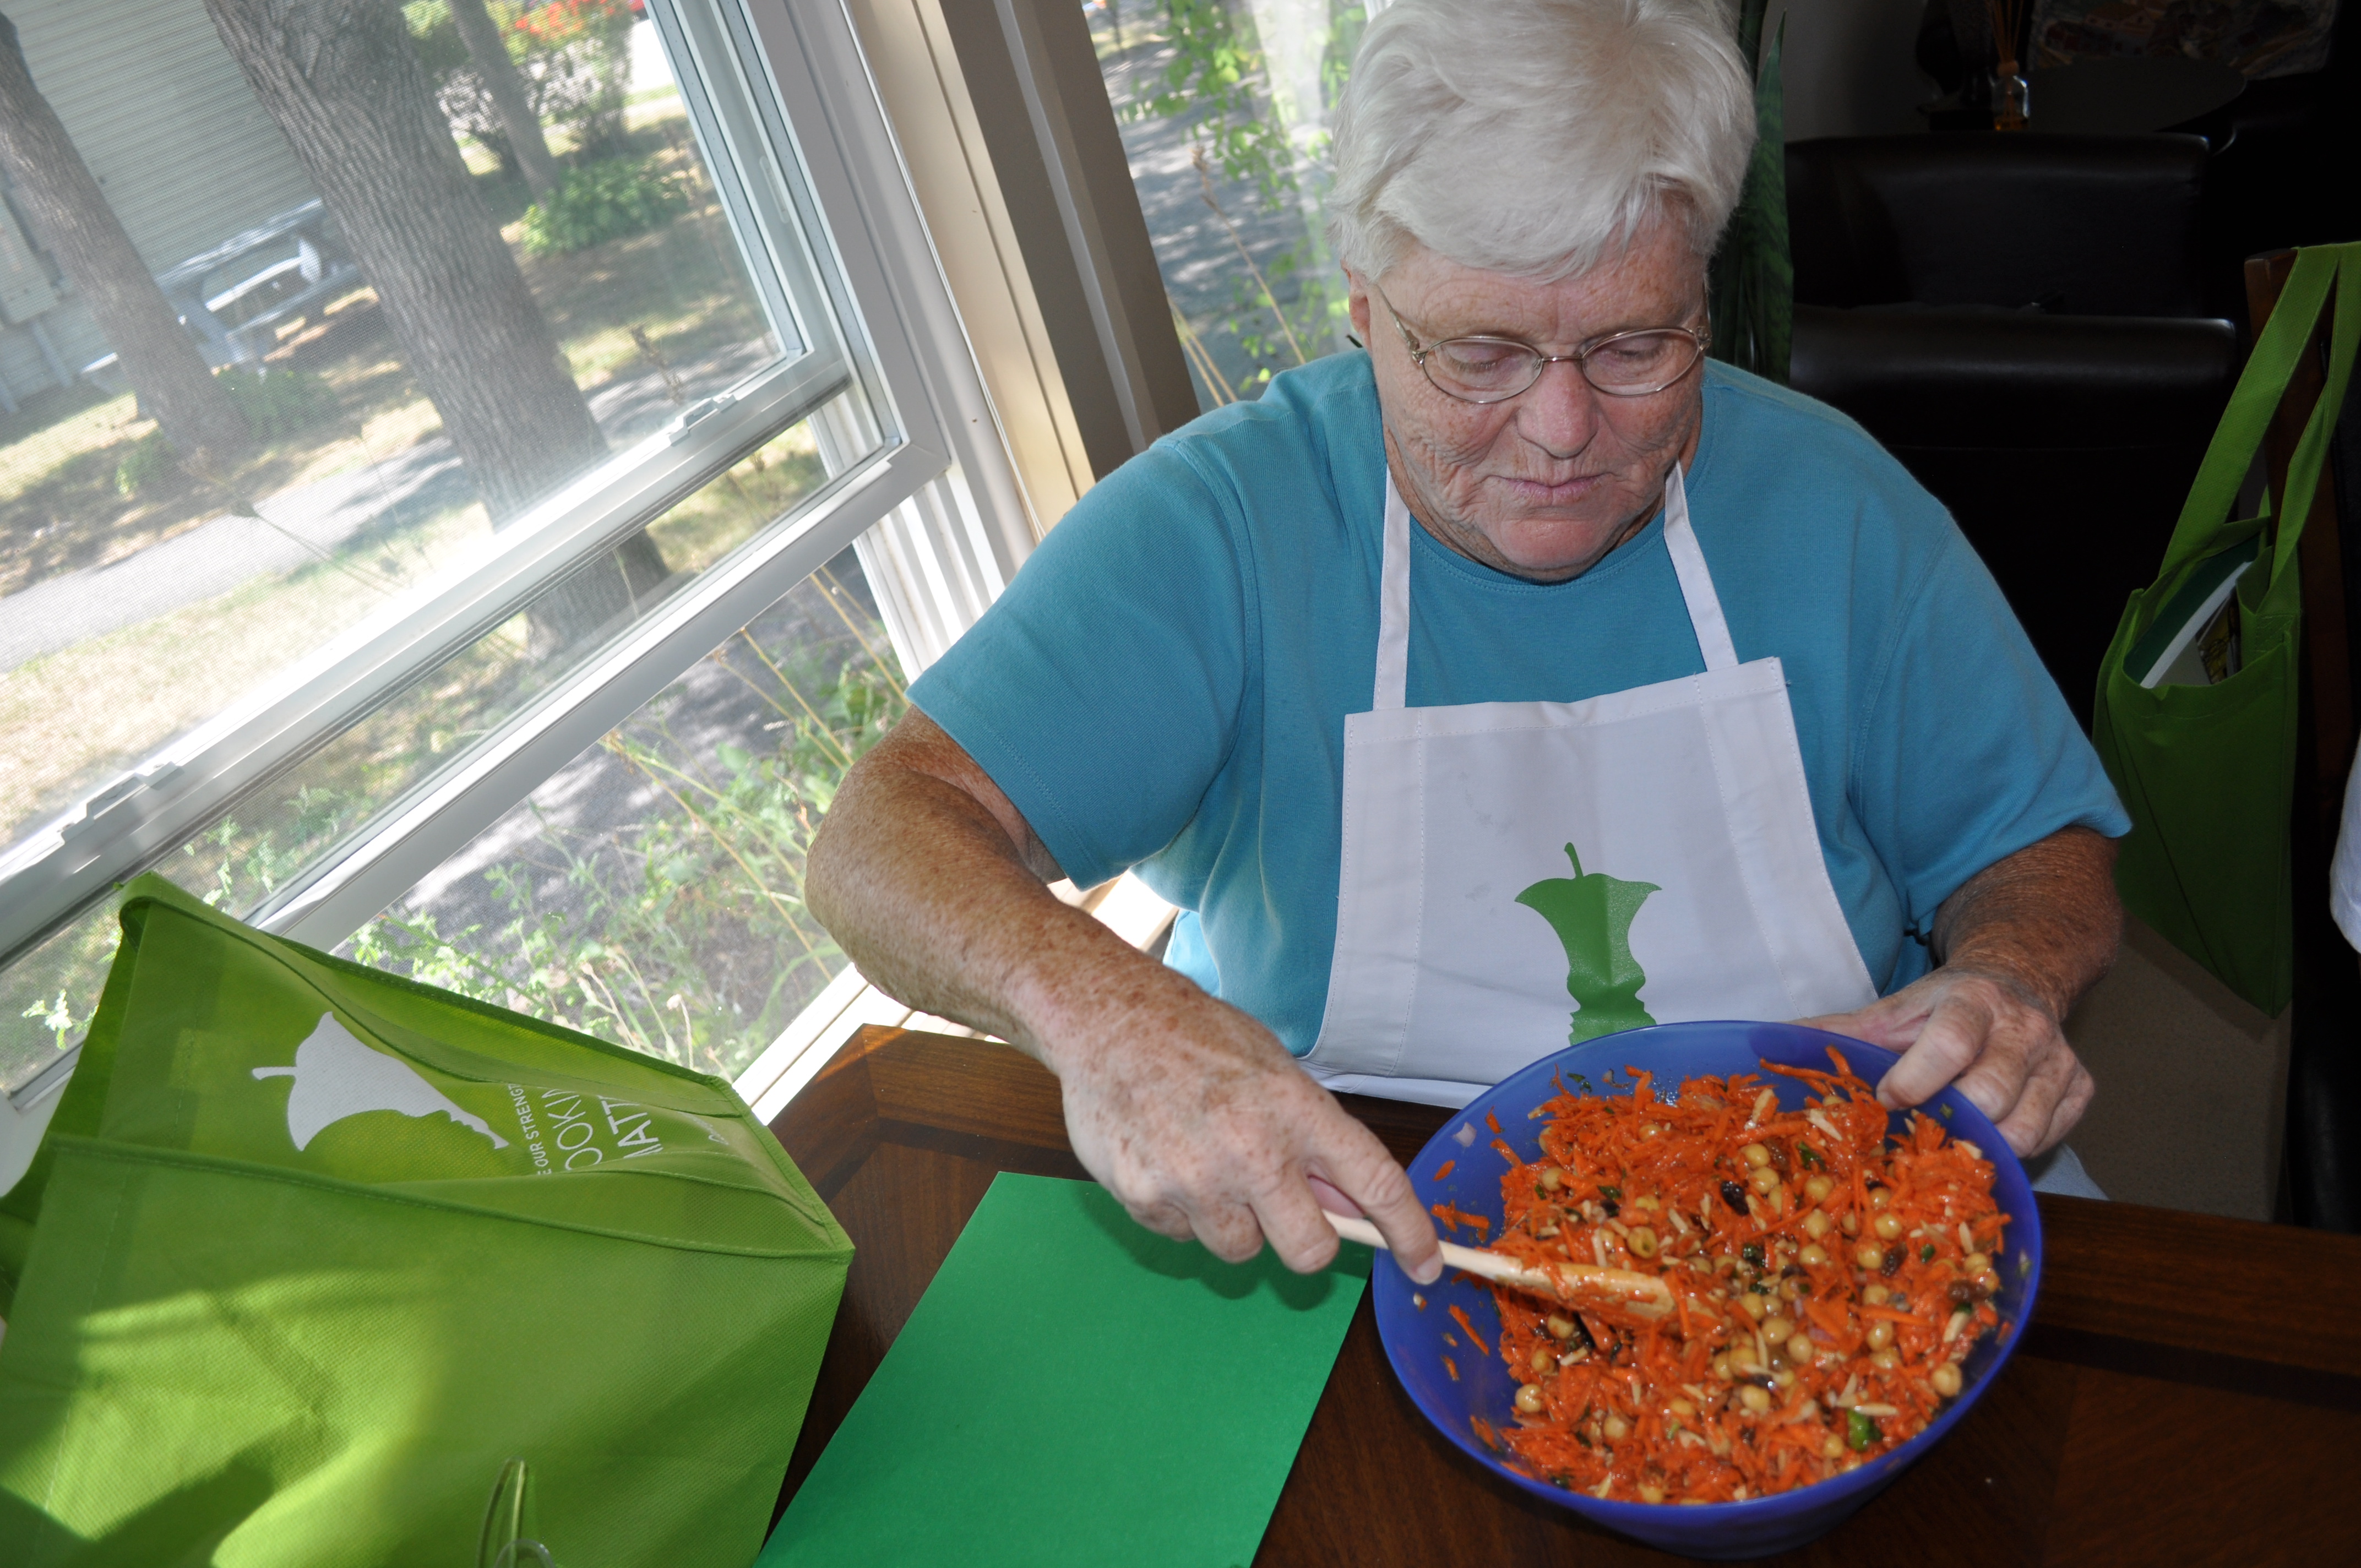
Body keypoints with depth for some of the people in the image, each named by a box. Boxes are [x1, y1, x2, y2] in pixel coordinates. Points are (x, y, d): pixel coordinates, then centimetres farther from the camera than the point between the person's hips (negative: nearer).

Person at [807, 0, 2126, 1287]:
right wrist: (1093, 1003, -41)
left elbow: (2041, 850, 4)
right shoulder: (1216, 521, -15)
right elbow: (886, 833, -21)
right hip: (1339, 1214, -2)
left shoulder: (1831, 503, -6)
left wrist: (2010, 977, -19)